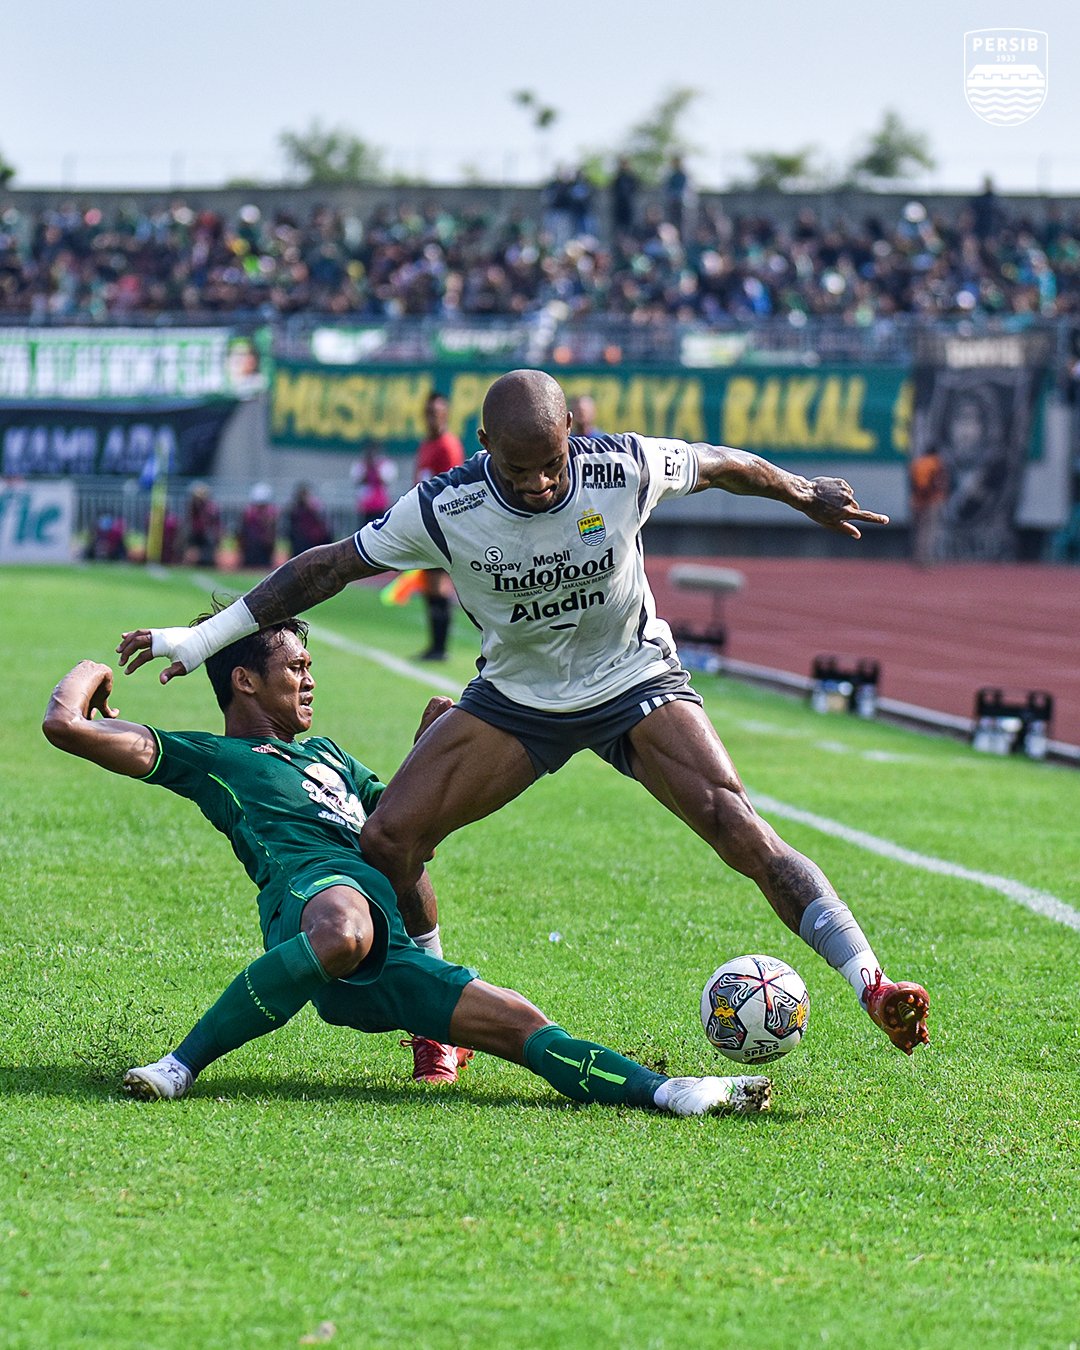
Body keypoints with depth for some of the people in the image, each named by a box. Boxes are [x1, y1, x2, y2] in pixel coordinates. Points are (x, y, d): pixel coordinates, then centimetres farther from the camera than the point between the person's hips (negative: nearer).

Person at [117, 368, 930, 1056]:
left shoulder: (626, 470, -22)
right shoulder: (443, 510, -21)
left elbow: (724, 467, -1)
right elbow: (330, 566, -10)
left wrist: (808, 497, 15)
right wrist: (204, 639, -10)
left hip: (636, 683, -1)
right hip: (517, 699, 1)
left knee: (736, 827, -22)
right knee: (388, 841, -12)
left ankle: (871, 985, -19)